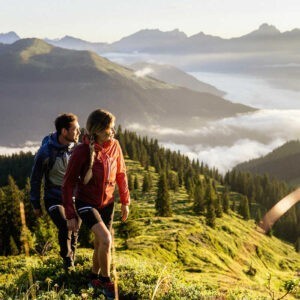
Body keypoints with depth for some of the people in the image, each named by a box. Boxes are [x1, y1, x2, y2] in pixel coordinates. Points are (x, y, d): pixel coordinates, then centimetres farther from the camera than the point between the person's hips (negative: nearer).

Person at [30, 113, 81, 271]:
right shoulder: (45, 152, -19)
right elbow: (35, 179, -7)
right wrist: (36, 205, -1)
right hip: (54, 199, -3)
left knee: (74, 233, 10)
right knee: (65, 227, -22)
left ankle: (70, 262, 37)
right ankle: (67, 259, 4)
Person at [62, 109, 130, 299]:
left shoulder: (114, 145, -9)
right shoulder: (82, 151, -23)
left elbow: (121, 173, 5)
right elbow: (68, 183, -15)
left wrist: (125, 201, 8)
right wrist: (70, 215, -13)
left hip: (107, 203, 5)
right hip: (86, 203, -5)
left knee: (100, 244, 14)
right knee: (106, 240, -21)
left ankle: (95, 278, 39)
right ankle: (106, 281, 1)